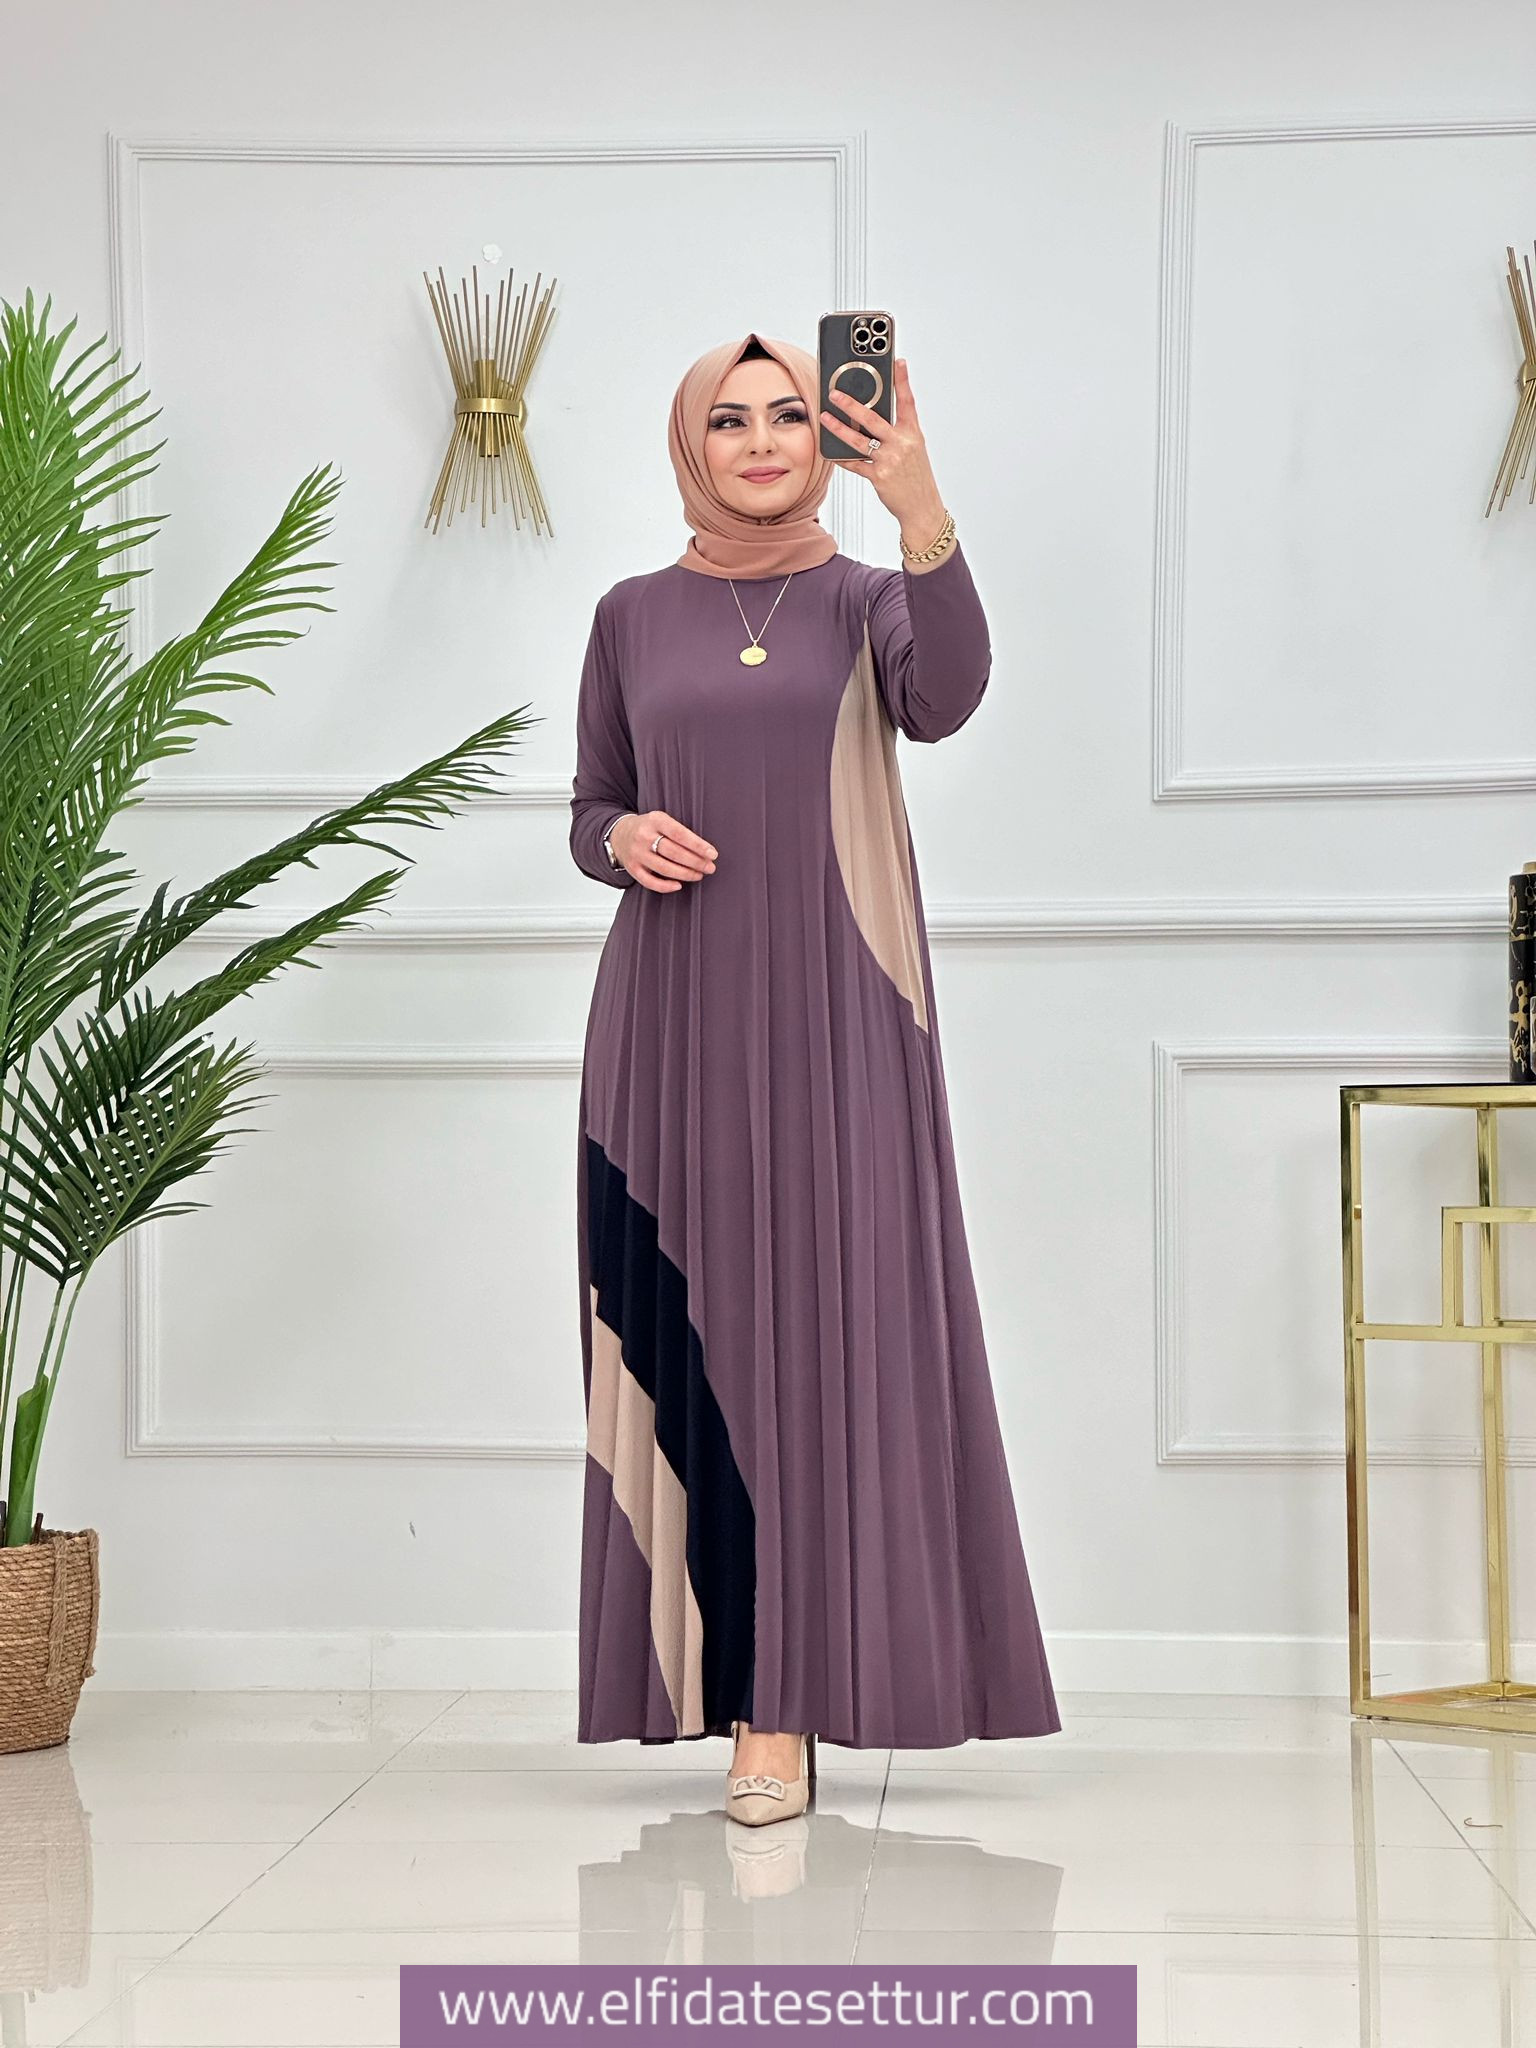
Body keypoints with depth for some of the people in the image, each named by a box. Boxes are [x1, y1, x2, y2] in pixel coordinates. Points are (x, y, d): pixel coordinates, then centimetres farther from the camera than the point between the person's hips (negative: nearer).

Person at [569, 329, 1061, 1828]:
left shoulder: (869, 598, 6)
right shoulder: (633, 618, 12)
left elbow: (946, 697, -16)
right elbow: (588, 815, 16)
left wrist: (922, 509, -31)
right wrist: (623, 839, -8)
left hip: (834, 1019, -1)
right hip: (676, 1019, 2)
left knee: (829, 1325, -7)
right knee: (693, 1327, -1)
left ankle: (789, 1705, -5)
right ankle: (724, 1681, 8)